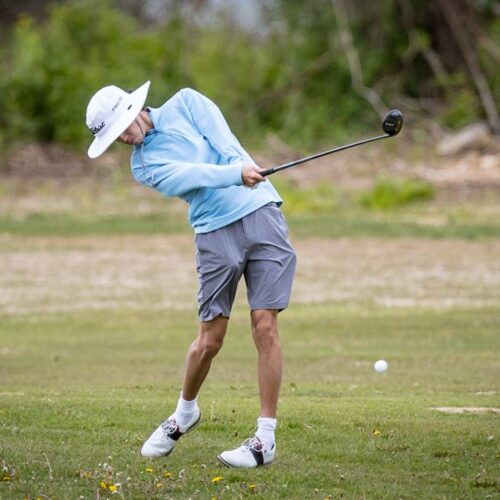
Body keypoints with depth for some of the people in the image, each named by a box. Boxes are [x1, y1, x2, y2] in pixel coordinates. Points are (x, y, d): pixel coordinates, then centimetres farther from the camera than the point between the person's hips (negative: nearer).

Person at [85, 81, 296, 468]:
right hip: (215, 232, 1)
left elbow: (223, 141, -4)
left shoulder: (185, 103, 10)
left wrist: (244, 167, -22)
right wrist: (236, 174, -27)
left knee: (265, 326, -9)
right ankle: (185, 414, 27)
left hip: (259, 214, -1)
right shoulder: (144, 165, 6)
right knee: (210, 339, -1)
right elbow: (189, 175, -12)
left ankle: (266, 438, -6)